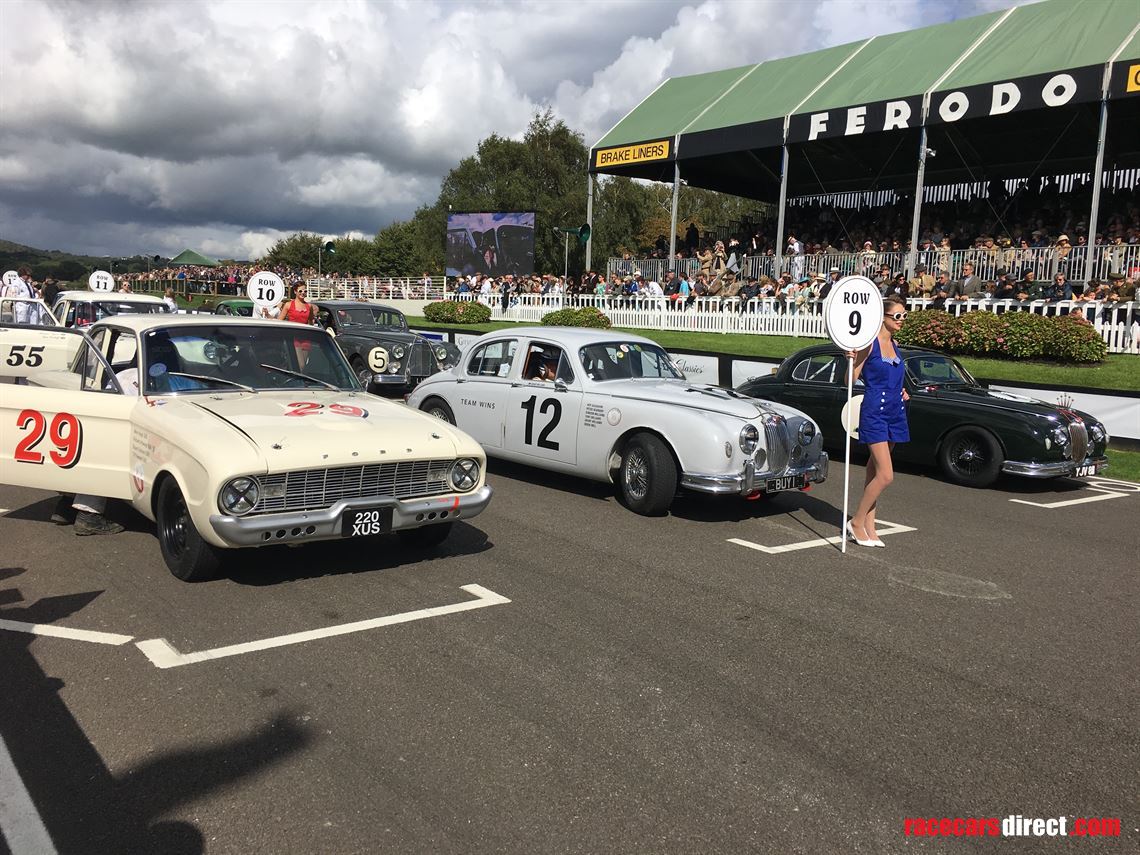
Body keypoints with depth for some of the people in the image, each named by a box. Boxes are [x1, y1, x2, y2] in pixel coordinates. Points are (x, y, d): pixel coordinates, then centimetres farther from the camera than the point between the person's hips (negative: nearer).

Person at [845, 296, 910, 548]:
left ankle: (868, 527, 18)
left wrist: (900, 391, 10)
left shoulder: (894, 344, 13)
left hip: (894, 413, 8)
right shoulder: (869, 343, -11)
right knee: (885, 475, -13)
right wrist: (851, 359, -31)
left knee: (874, 473, 12)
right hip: (874, 413, -8)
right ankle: (856, 521, 3)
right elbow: (851, 378, -13)